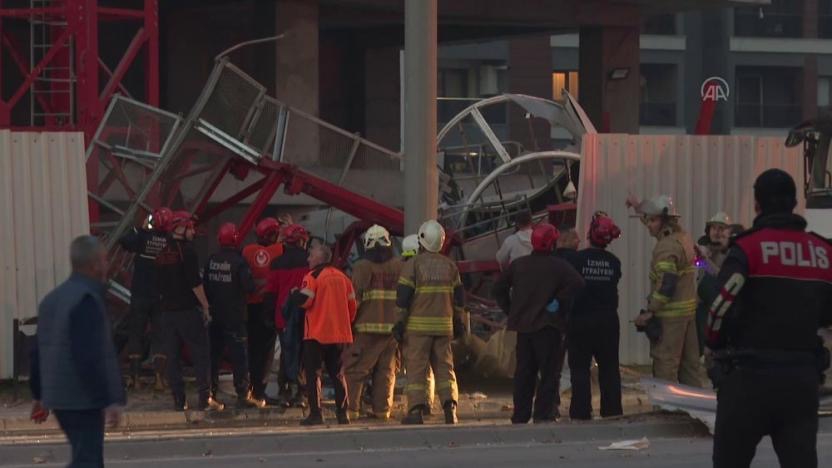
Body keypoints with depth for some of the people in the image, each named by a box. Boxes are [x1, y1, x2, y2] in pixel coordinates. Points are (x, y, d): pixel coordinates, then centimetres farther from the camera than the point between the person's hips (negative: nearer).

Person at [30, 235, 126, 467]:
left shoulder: (51, 299, 14)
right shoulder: (87, 300, -17)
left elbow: (38, 352, 18)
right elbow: (90, 357, -23)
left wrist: (39, 395, 25)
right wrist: (110, 400, -22)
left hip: (59, 396, 10)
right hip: (83, 400, -10)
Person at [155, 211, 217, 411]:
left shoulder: (162, 254, 12)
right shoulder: (187, 250, -10)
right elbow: (195, 282, -15)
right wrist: (206, 306, -11)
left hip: (168, 310, 7)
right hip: (188, 310, -7)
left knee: (172, 356, 7)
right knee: (201, 354, -2)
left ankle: (178, 400, 6)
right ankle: (205, 398, -5)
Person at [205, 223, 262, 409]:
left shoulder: (211, 260, 3)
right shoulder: (238, 261, -14)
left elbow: (205, 285, 10)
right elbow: (249, 286, -17)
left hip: (215, 316, 5)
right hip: (235, 316, -5)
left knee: (213, 353, 11)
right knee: (239, 354, -1)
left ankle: (210, 392, 10)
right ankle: (243, 394, -2)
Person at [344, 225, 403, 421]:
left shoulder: (362, 267, -4)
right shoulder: (399, 267, 6)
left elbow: (355, 297, -7)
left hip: (366, 326, -3)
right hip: (392, 326, 3)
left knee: (354, 368, 2)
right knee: (387, 370, 9)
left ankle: (352, 408, -4)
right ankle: (382, 409, 6)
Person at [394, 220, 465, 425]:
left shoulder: (413, 264, -6)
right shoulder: (450, 265, 9)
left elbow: (403, 296, -9)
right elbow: (458, 296, 14)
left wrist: (400, 322, -5)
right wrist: (458, 321, 22)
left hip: (418, 325, -4)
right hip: (443, 325, 4)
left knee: (416, 367, -1)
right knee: (444, 366, 9)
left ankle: (416, 409, -6)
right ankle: (450, 405, -3)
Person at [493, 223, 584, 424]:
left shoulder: (518, 264, 8)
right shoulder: (559, 266, -6)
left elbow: (499, 288, 11)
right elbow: (577, 284, -21)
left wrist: (510, 310, 12)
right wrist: (559, 301, -12)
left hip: (523, 326, 5)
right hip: (548, 326, -5)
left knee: (524, 372, 10)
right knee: (548, 372, 0)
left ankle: (520, 416, 11)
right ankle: (543, 413, -4)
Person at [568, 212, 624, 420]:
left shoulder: (578, 259, -13)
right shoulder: (614, 262, -1)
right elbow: (614, 289, 7)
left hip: (581, 319, -3)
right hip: (608, 320, 3)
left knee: (580, 368, 2)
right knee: (609, 367, 10)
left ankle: (581, 412, -2)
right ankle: (612, 410, 12)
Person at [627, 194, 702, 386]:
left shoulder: (667, 246, -18)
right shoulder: (682, 237, 9)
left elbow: (666, 285, -23)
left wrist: (649, 312, -19)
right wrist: (639, 207, 34)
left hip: (670, 314, -9)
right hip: (689, 310, 9)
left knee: (665, 365, -6)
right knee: (689, 363, 13)